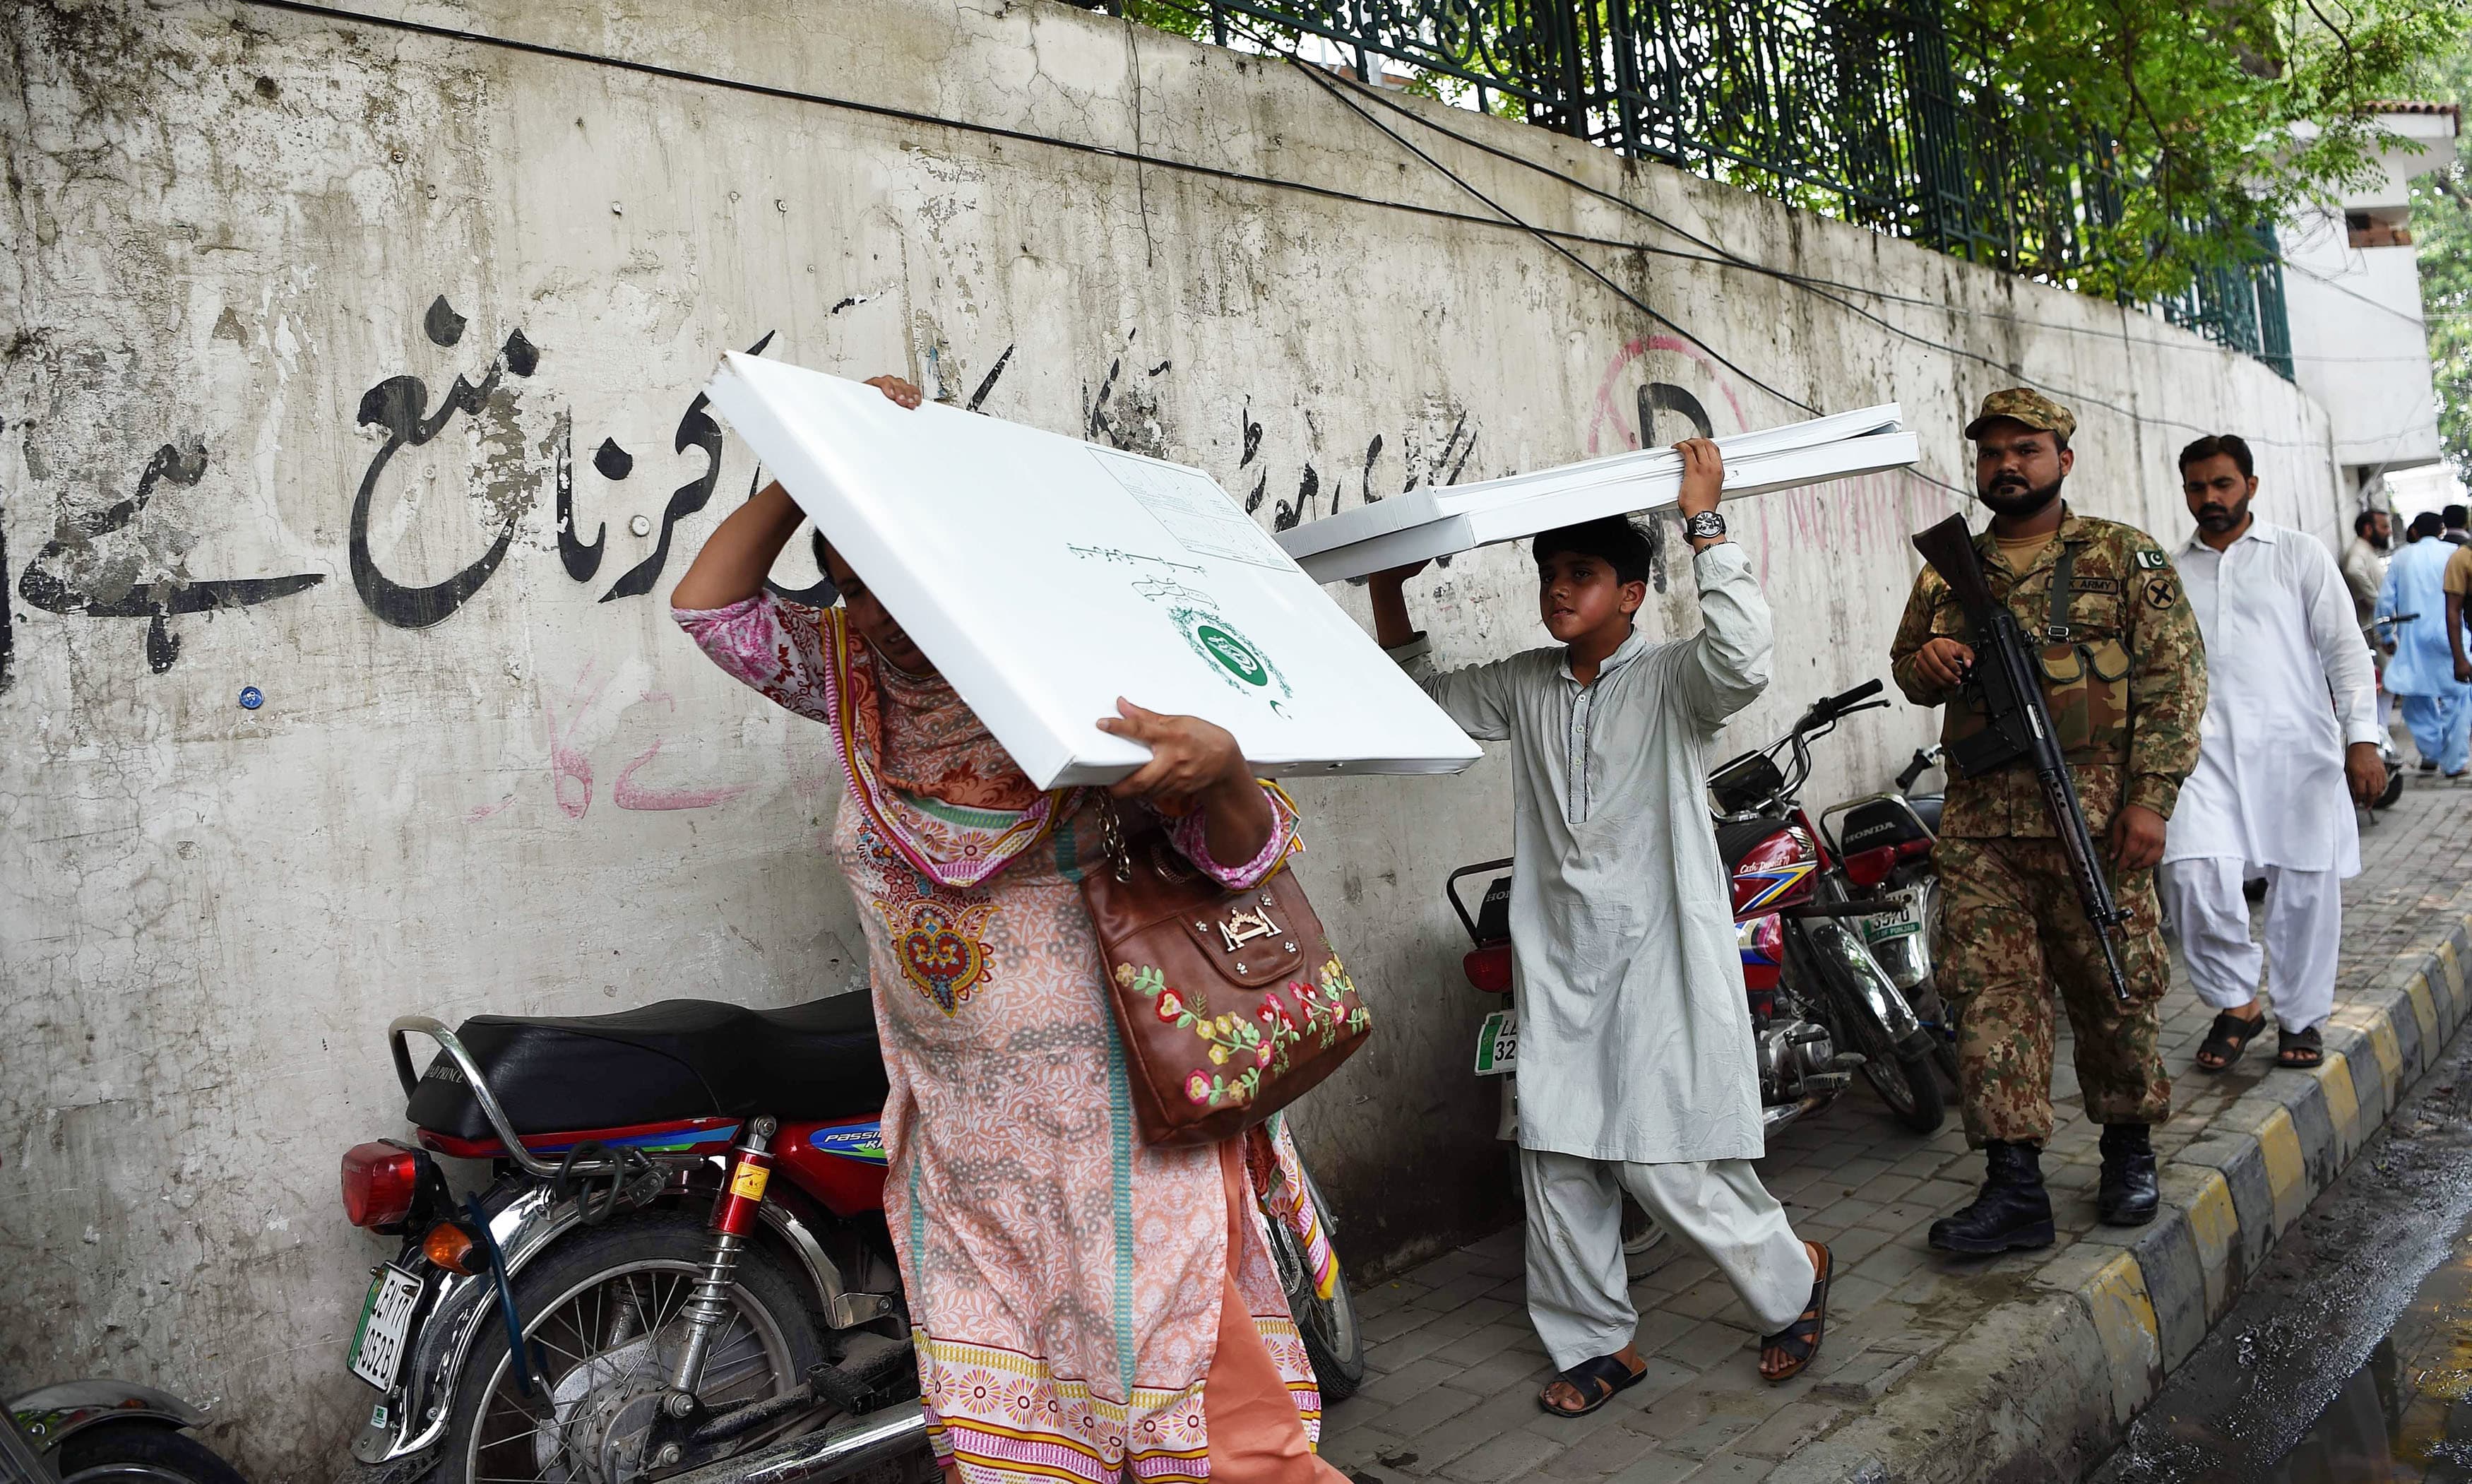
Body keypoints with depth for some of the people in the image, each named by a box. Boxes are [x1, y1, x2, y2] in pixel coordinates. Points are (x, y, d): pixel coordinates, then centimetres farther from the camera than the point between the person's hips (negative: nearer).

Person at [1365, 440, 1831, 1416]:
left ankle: (1793, 1273, 24)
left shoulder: (1669, 679, -8)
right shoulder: (1525, 685, 10)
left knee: (1665, 1164, -4)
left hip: (1662, 958, -6)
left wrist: (1703, 521, -26)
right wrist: (1388, 589, 10)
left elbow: (1743, 658, -29)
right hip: (1558, 960, 6)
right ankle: (1600, 1342, 23)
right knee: (1557, 1161, 7)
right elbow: (1422, 701, 20)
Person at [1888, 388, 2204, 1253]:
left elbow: (2174, 680, -1)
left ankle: (2129, 1149, 28)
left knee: (2114, 986, 6)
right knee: (1990, 994, -2)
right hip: (1979, 822, 3)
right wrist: (1924, 663, -1)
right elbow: (1907, 666, 25)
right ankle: (2015, 1185, 3)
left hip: (2095, 814, -3)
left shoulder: (2124, 557, 5)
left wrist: (2150, 797, -11)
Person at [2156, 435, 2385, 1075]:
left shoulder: (2299, 555, 8)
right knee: (2194, 873, -17)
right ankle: (2236, 1003, 2)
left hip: (2296, 746, -1)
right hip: (2207, 750, 1)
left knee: (2306, 885, 2)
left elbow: (2345, 649, 3)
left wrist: (2363, 739, -8)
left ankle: (2301, 1017, 20)